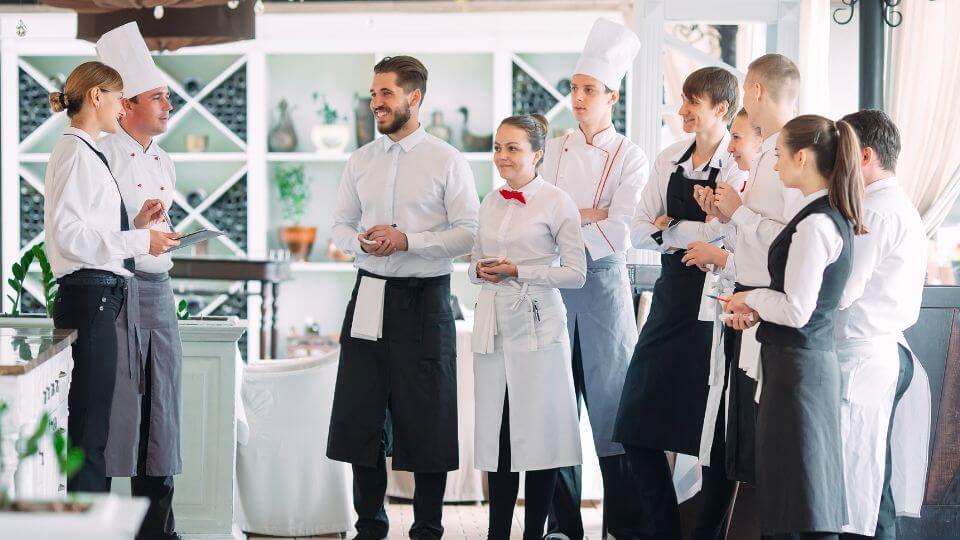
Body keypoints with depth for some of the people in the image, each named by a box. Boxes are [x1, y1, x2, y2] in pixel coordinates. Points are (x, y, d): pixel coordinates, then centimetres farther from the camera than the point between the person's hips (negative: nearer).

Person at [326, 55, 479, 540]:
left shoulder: (446, 161, -4)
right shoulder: (361, 161, 10)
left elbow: (468, 232, -8)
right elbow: (340, 226, 14)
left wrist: (407, 240, -17)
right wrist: (361, 242, -8)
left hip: (424, 299, -4)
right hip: (370, 295, 4)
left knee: (427, 419, 2)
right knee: (361, 416, 6)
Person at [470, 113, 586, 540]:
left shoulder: (556, 202, -4)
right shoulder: (490, 204, 13)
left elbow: (576, 273, -7)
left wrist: (519, 271, -14)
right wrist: (480, 271, -1)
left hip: (537, 326, -5)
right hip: (494, 327, 5)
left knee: (538, 430, -1)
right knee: (497, 432, 4)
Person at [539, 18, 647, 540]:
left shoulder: (629, 157, 0)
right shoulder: (554, 152, 11)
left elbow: (619, 231, -12)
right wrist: (594, 213, -8)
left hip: (603, 280, -3)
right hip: (554, 282, 3)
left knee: (609, 396, -1)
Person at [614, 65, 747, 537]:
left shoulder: (742, 165, -9)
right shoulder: (670, 159, 10)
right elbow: (639, 230, 10)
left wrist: (669, 228, -13)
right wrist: (661, 232, -10)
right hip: (672, 294, 6)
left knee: (712, 427, 1)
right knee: (638, 425, 6)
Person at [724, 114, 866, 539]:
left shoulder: (815, 223, -18)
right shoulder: (834, 217, 11)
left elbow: (797, 310, -21)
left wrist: (752, 298, -4)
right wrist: (758, 310, 7)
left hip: (797, 364, -10)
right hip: (812, 359, 10)